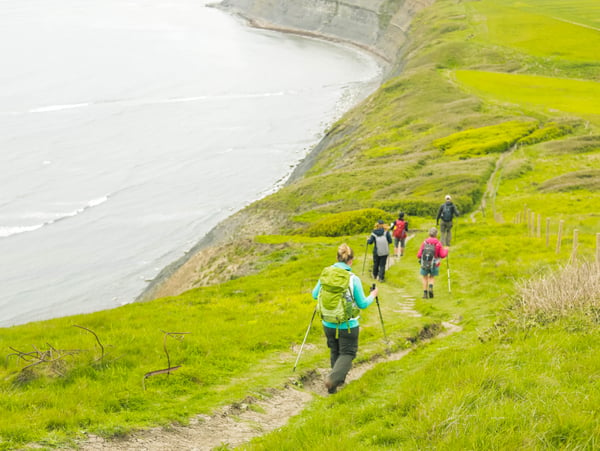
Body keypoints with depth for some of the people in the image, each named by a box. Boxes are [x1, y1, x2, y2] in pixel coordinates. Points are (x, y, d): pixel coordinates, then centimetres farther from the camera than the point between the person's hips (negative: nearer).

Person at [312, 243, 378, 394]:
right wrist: (372, 296, 12)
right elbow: (362, 304, -8)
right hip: (348, 325, -4)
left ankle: (338, 378, 34)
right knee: (347, 353, 8)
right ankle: (332, 378, -12)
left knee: (335, 351, 23)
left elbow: (315, 295, 7)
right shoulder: (353, 279, -16)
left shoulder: (325, 274, -6)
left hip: (328, 324, 4)